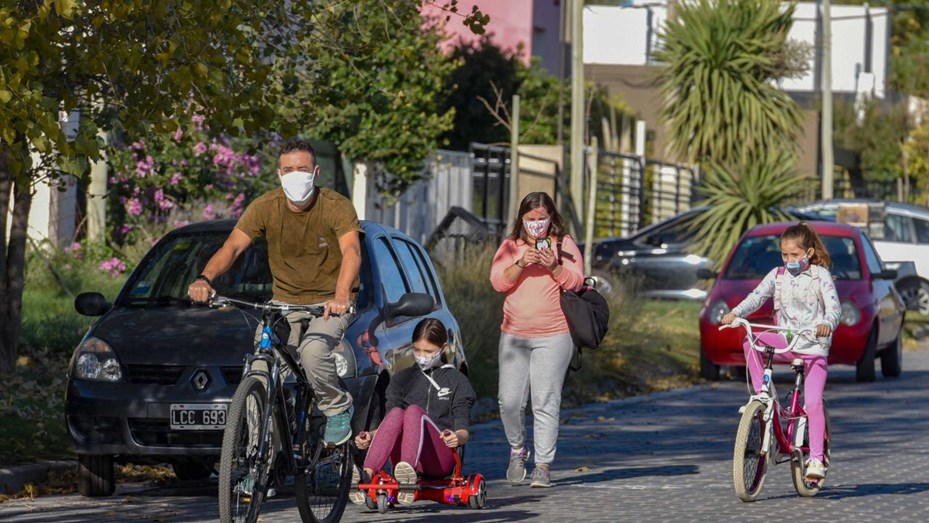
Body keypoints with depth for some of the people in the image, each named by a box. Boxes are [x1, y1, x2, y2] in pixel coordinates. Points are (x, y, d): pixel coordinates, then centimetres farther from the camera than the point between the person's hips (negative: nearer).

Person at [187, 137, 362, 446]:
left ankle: (339, 409, -4)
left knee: (313, 350, -31)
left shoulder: (336, 207, -16)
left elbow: (351, 251, -31)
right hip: (285, 301, 4)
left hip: (330, 302, -4)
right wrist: (205, 278, -36)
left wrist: (341, 295, -51)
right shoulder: (266, 208, -8)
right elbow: (232, 247, -15)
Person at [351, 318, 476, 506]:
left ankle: (407, 470, -63)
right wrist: (370, 436, -8)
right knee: (396, 413, -29)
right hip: (402, 458, 2)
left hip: (440, 459, -2)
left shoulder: (457, 381, 14)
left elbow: (463, 430, 3)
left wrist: (458, 437, -22)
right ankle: (366, 475, -54)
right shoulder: (402, 379, 22)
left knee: (414, 411, -31)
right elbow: (391, 424, 15)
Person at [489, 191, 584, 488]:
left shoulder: (564, 245, 5)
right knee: (509, 400, -1)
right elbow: (498, 282, -1)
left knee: (546, 402, -8)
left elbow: (575, 282, -3)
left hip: (553, 335, -2)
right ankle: (517, 450, 23)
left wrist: (554, 266, -19)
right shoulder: (510, 247, 10)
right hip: (513, 335, 2)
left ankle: (543, 465, -5)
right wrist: (521, 264, -16)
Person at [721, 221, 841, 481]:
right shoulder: (778, 275, 6)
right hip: (786, 341, 4)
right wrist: (735, 313, -24)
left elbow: (834, 306, -15)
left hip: (814, 346, -4)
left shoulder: (821, 276, -4)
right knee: (751, 343, -26)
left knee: (813, 403, -15)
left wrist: (827, 324, -38)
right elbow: (756, 297, -4)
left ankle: (816, 459, -12)